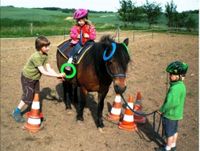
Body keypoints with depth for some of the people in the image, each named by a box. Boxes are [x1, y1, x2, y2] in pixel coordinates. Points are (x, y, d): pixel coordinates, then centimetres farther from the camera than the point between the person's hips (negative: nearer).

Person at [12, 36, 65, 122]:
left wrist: (58, 75, -24)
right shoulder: (36, 57, -33)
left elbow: (49, 69, -10)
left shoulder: (45, 55, -8)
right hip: (27, 78, -8)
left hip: (35, 78, 8)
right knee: (28, 98, 0)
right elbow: (44, 72, -35)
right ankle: (16, 112, 18)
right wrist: (57, 75, -36)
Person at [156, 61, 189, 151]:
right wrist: (163, 109, 12)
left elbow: (170, 103, -32)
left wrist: (162, 110, -17)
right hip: (177, 113, 9)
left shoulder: (175, 88, -30)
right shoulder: (181, 85, 0)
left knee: (169, 132, 10)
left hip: (170, 114, -9)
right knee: (174, 130, 23)